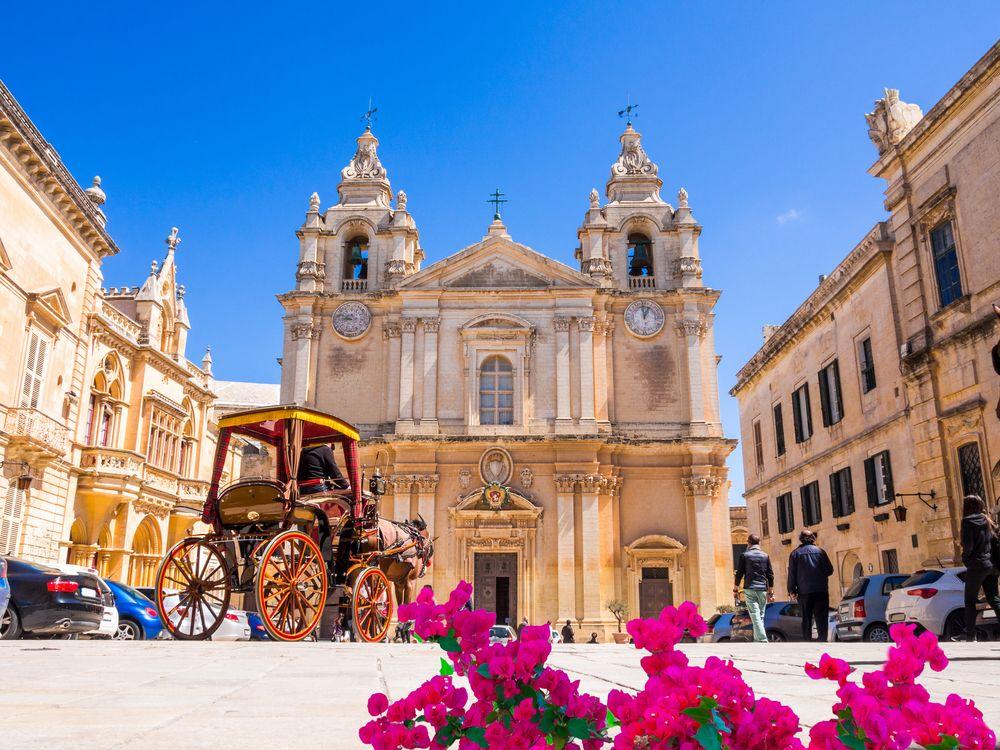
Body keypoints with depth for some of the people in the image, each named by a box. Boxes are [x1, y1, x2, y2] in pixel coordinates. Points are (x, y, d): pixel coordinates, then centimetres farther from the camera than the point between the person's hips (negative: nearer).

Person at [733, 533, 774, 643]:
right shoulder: (765, 555, 8)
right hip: (763, 589, 3)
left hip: (749, 589, -3)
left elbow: (739, 573, 1)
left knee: (755, 616, -7)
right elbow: (770, 574, 9)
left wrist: (736, 589, 8)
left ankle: (762, 640, -17)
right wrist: (770, 591, 15)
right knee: (760, 615, 13)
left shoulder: (744, 555, 1)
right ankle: (757, 639, 15)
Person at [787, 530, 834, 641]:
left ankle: (807, 640, 4)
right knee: (822, 617, 2)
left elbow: (792, 574, 0)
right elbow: (830, 570, 6)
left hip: (804, 591, 0)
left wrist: (792, 591, 2)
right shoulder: (820, 551, 4)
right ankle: (823, 640, -6)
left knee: (806, 618, 6)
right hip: (821, 590, 0)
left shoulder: (795, 553, 3)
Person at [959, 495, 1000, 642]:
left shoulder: (968, 521, -10)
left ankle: (970, 634, 2)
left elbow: (968, 545, -15)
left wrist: (965, 557, 2)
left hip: (977, 565, -7)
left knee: (970, 601, 2)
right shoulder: (987, 521, 14)